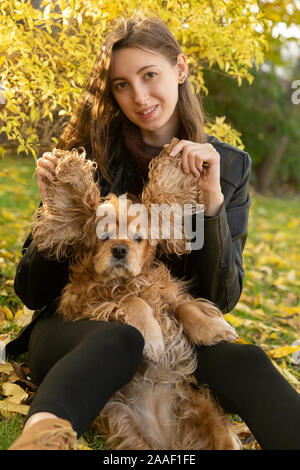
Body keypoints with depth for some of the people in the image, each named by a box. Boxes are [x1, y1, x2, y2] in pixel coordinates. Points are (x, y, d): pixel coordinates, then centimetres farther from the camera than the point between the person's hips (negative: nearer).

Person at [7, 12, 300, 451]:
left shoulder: (229, 166, 1)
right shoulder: (90, 154, -4)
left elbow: (222, 299, -4)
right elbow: (30, 293, 0)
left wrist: (212, 200, -17)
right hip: (73, 328, -1)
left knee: (243, 360, -31)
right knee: (119, 340, -36)